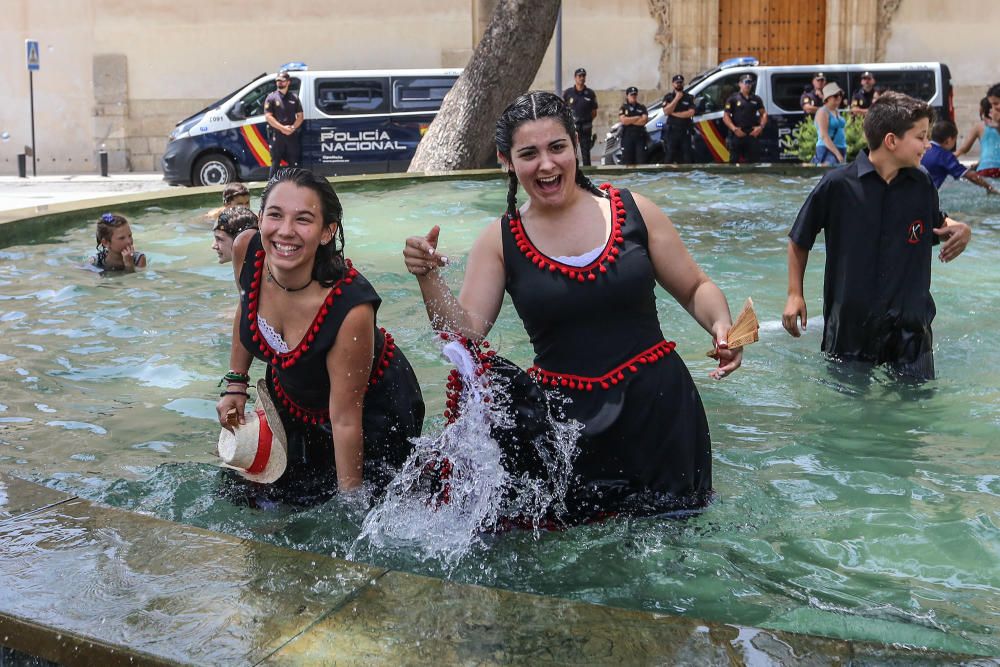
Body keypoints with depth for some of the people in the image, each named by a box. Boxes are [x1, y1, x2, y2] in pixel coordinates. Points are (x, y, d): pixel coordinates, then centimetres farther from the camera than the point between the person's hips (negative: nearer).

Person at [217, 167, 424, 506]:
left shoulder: (350, 309, -39)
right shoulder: (246, 251, -22)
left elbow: (345, 420, -30)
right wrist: (235, 383, 5)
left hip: (372, 411, -6)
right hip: (290, 397, 6)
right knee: (241, 496, 15)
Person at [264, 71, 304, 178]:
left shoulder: (294, 97, 11)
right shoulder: (271, 98, 1)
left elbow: (300, 116, 9)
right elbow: (268, 116, -7)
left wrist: (293, 127, -10)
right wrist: (282, 128, -15)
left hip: (292, 135, 3)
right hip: (277, 135, -3)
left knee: (294, 163, 7)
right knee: (275, 163, -1)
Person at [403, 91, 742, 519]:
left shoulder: (634, 212, -3)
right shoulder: (500, 242, 0)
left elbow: (696, 289, 6)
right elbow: (465, 331, -6)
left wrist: (721, 325, -13)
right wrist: (428, 279, -21)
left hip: (657, 407, 0)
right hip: (565, 419, 0)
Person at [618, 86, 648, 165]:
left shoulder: (642, 107, 11)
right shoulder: (623, 108, 9)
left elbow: (644, 121, -4)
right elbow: (623, 120, -9)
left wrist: (629, 120, -5)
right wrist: (637, 118, -5)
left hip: (640, 136, 1)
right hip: (627, 137, -1)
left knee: (641, 161, -6)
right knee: (627, 162, -3)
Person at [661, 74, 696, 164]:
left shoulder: (689, 97, 8)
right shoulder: (668, 97, 6)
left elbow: (691, 113, -6)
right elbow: (666, 112, -9)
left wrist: (674, 113, -9)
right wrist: (676, 99, -11)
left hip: (685, 131, 1)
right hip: (671, 130, -1)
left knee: (686, 158, 0)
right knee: (669, 157, -3)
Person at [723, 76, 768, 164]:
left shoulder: (756, 99, 14)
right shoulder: (733, 99, 4)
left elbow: (763, 113, 18)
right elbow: (725, 116, -1)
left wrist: (761, 126, 0)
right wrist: (734, 129, -14)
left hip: (753, 134, 3)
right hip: (737, 135, -3)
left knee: (754, 161, 3)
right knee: (734, 161, -2)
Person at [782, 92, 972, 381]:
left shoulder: (922, 186, 1)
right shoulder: (837, 184, -10)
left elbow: (938, 222, 23)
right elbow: (799, 240, 2)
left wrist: (960, 229, 0)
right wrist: (795, 294, 0)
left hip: (910, 329, 3)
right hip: (848, 327, -3)